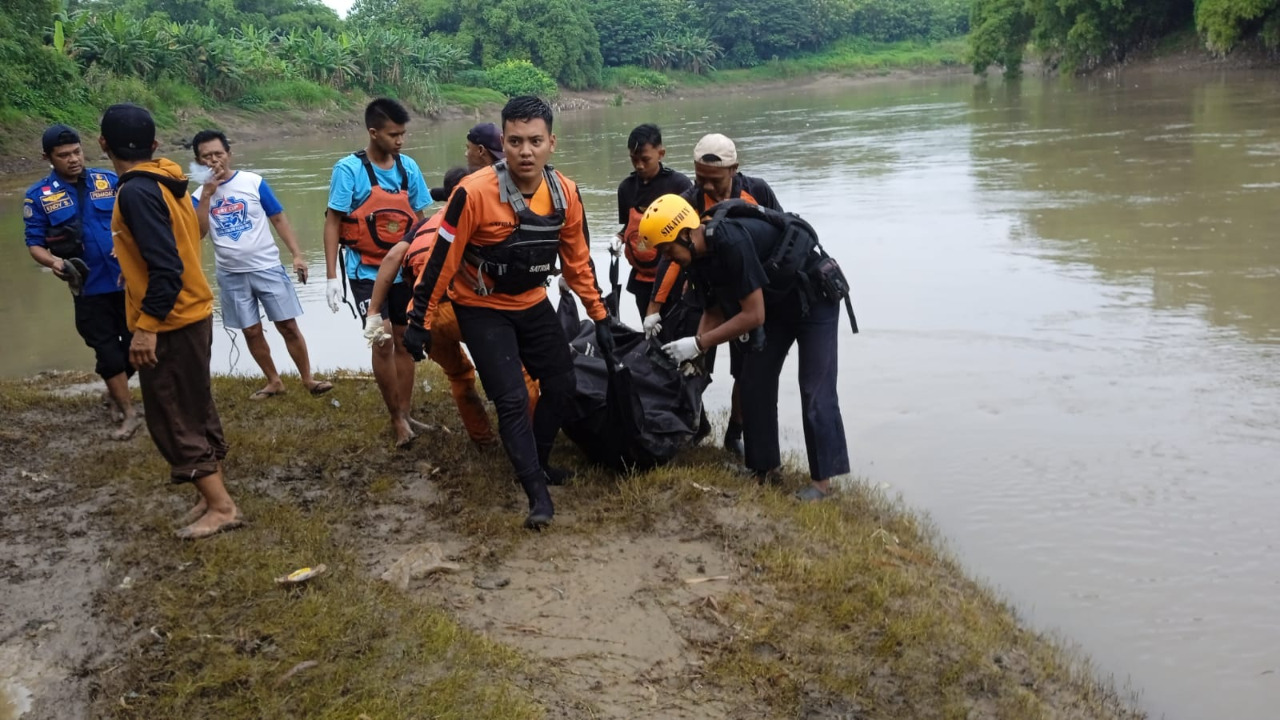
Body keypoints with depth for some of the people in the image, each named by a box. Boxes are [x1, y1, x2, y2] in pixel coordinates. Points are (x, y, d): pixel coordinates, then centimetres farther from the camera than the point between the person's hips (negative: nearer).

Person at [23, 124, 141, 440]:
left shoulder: (109, 180, 0)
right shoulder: (39, 195, -4)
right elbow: (34, 243, -1)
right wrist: (54, 262, -22)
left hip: (128, 280, 2)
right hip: (89, 287, -2)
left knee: (136, 343, 12)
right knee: (106, 348, 2)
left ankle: (115, 392, 40)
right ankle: (129, 413, 14)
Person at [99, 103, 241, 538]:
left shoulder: (135, 192, -20)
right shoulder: (167, 182, 8)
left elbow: (166, 266, -26)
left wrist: (146, 326, -23)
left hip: (168, 324, -9)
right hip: (191, 314, 9)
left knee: (172, 420, 0)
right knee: (194, 411, 16)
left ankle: (221, 507, 4)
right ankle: (212, 497, 25)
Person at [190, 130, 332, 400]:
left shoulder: (253, 182, -5)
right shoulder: (199, 196, 1)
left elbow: (279, 218, -1)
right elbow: (199, 233, -13)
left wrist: (297, 254, -8)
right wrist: (207, 194, -19)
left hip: (267, 268, -2)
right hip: (231, 275, 2)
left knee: (288, 325, 0)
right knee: (252, 331, 10)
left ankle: (308, 379, 11)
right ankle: (274, 381, 24)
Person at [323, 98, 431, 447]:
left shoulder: (408, 167, -1)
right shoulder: (349, 169, -12)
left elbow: (418, 219, 8)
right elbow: (333, 223, -9)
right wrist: (332, 277, -14)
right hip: (367, 272, -4)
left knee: (404, 340, 10)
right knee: (382, 343, -8)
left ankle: (405, 415, 21)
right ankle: (396, 419, 3)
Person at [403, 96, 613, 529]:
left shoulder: (565, 193, -11)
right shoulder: (476, 192, -27)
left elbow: (577, 261, 1)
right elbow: (442, 260, -19)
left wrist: (600, 317, 4)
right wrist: (421, 321, -13)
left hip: (532, 304, 6)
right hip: (482, 310, -5)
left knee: (562, 385, 10)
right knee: (512, 400, -10)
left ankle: (536, 462, 32)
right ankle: (538, 495, 1)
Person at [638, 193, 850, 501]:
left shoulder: (732, 242, -35)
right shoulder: (698, 256, -7)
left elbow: (753, 316, -32)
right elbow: (714, 311, 3)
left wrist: (699, 343, -29)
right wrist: (695, 352, -11)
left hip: (814, 298, -9)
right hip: (776, 303, 9)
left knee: (815, 390, -7)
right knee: (754, 381, 7)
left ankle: (822, 479, 2)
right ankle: (764, 465, 19)